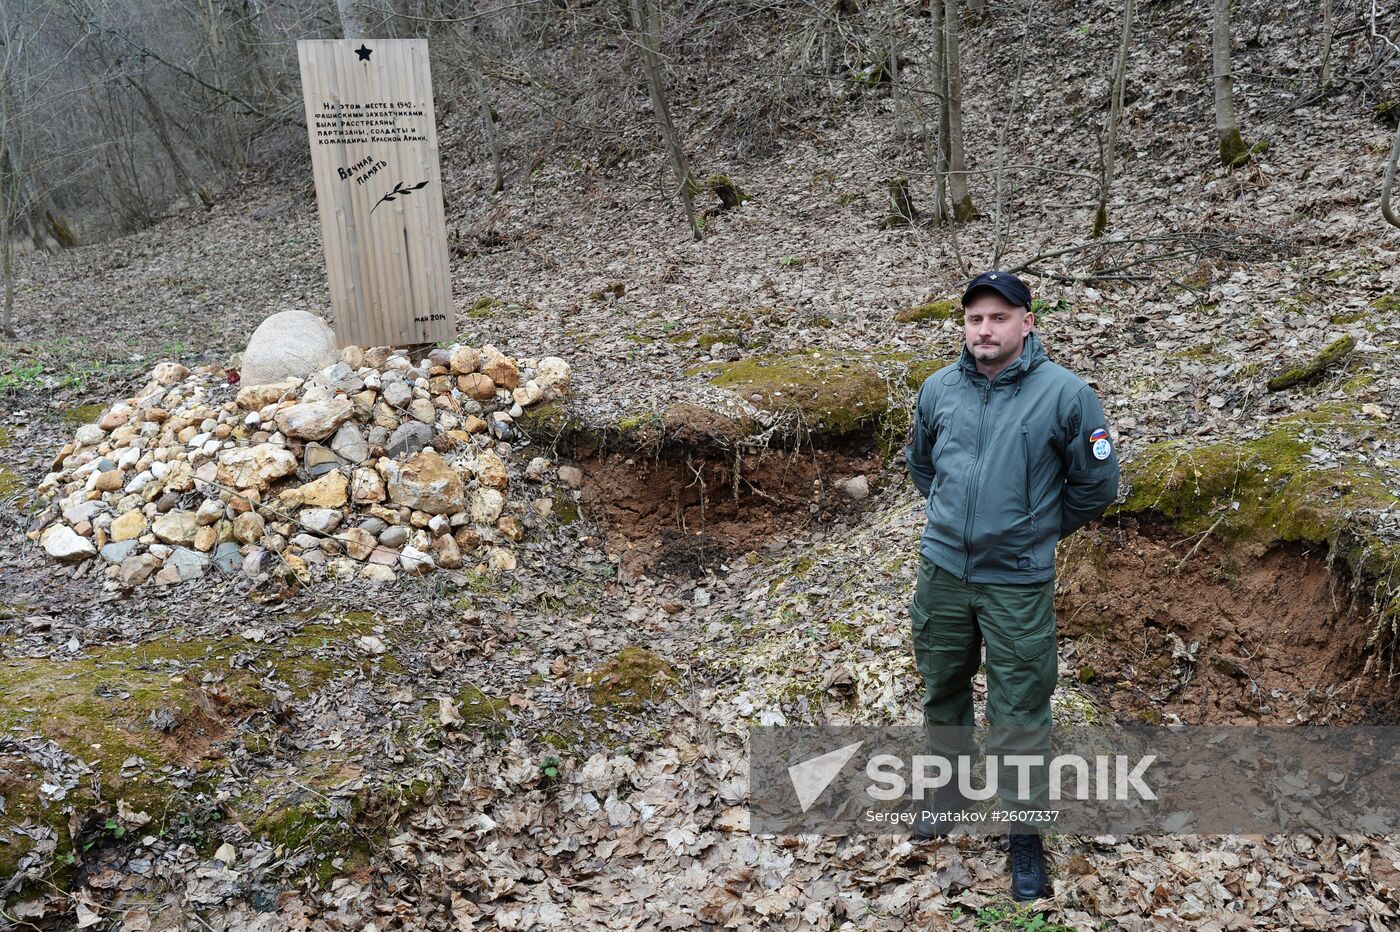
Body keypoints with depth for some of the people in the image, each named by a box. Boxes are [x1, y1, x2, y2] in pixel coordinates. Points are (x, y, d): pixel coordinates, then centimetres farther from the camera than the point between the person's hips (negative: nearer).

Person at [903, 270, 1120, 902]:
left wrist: (1038, 531, 7)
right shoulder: (937, 389, -1)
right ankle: (948, 789, 42)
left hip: (1018, 583, -4)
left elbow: (1096, 484, -1)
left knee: (1019, 714, 5)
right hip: (941, 570, 4)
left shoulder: (1065, 394, -12)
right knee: (942, 690, 19)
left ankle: (1024, 832, 23)